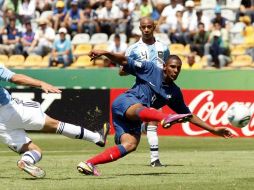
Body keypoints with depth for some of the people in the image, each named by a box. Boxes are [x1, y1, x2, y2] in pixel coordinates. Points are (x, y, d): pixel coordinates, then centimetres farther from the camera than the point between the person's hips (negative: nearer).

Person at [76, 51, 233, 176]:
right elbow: (124, 61, 0)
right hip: (124, 102, -6)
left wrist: (213, 130, 17)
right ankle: (166, 119, -75)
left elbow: (189, 115, 21)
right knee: (139, 109, -39)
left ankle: (88, 164, -24)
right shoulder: (150, 69, 2)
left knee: (130, 145, -22)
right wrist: (104, 53, -16)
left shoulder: (175, 92, 15)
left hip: (133, 119, 6)